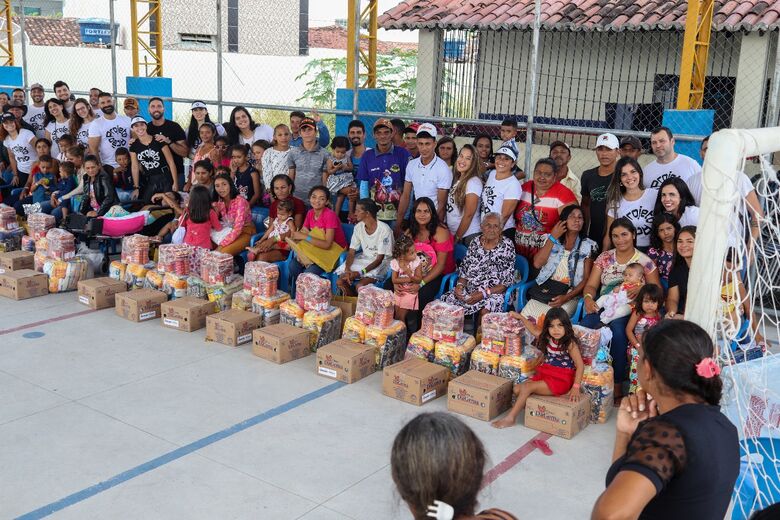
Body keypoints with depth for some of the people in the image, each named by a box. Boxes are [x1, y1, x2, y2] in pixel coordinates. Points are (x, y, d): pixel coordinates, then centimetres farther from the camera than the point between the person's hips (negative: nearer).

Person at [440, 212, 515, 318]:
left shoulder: (507, 246, -4)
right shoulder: (475, 243, 8)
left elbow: (507, 282, -7)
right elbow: (463, 269, 14)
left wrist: (484, 293, -18)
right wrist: (460, 285, -7)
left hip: (494, 292, -4)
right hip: (469, 288, 4)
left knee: (485, 311, -35)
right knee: (446, 300, -21)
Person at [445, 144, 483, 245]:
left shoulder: (474, 182, -16)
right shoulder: (456, 179, 7)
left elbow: (469, 214, -18)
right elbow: (450, 208, 10)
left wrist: (457, 237, -13)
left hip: (468, 236, -7)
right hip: (452, 233, 7)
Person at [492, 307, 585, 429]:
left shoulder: (570, 344, -15)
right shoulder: (547, 338, 4)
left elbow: (580, 365, -18)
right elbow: (534, 330, 24)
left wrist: (576, 387, -25)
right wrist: (521, 317, 21)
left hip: (560, 380, -8)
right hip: (545, 374, 8)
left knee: (526, 387, -19)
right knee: (517, 389, -7)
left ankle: (510, 418, -10)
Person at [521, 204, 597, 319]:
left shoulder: (588, 246, 5)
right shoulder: (552, 240, 12)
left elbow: (587, 279, -1)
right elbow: (537, 264, -2)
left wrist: (566, 297, -15)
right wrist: (553, 237, -3)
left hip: (570, 294, -2)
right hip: (545, 291, 2)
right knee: (526, 316, -22)